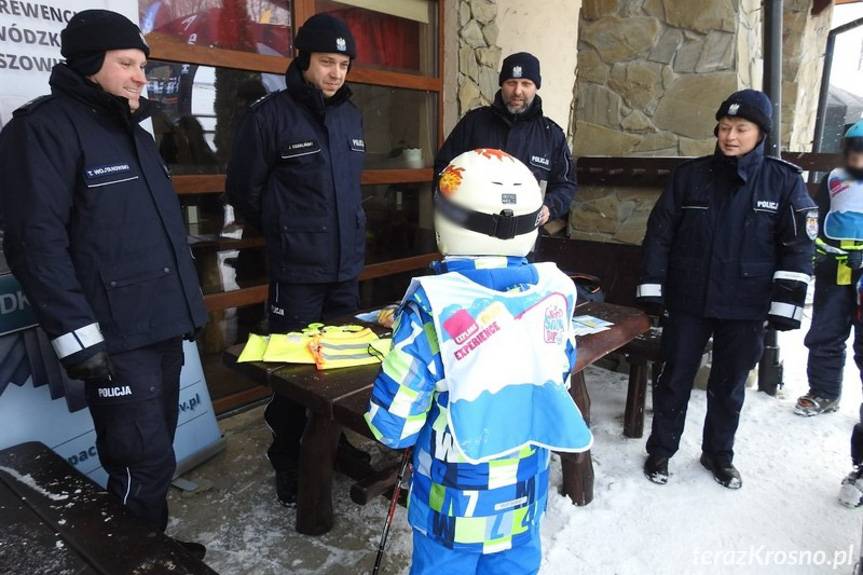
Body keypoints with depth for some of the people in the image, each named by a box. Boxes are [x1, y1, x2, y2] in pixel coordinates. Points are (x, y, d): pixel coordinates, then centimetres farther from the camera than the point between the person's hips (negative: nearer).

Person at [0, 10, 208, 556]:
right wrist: (78, 336, -20)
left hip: (164, 328, 8)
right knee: (146, 464, -3)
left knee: (152, 454, 18)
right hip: (116, 338, -8)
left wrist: (187, 305, 21)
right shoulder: (45, 128, -8)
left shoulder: (134, 133, 18)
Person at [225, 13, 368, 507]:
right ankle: (287, 462, 22)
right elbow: (243, 190, -1)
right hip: (297, 270, -5)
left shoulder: (351, 115, 10)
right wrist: (283, 232, 9)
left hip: (347, 266, 6)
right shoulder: (272, 115, -8)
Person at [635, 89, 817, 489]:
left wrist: (785, 303, -5)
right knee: (675, 379, 9)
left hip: (746, 308, 0)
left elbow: (798, 247, 0)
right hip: (688, 302, 0)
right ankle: (660, 450, 25)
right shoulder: (690, 175, 1)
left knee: (729, 386, 14)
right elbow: (659, 233, 3)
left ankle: (718, 454, 33)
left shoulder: (785, 181, 0)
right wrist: (651, 286, -2)